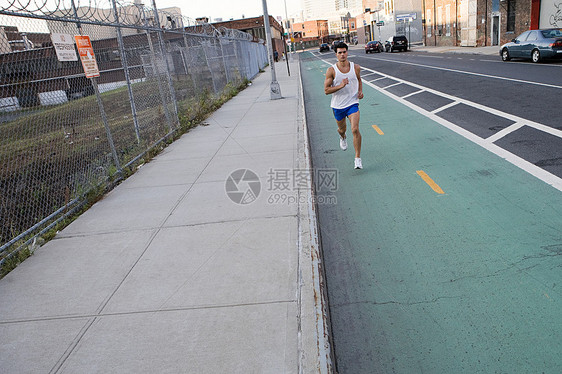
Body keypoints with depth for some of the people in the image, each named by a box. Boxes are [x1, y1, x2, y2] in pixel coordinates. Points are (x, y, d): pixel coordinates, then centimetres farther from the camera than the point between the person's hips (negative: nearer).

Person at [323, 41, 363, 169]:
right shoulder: (331, 71, -10)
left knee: (355, 130, -17)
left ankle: (358, 158, -8)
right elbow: (326, 90, -12)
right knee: (342, 129, 21)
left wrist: (360, 91, 2)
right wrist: (340, 86, -25)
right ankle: (342, 137, 61)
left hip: (352, 103, 0)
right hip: (338, 105, 1)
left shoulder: (356, 67, -2)